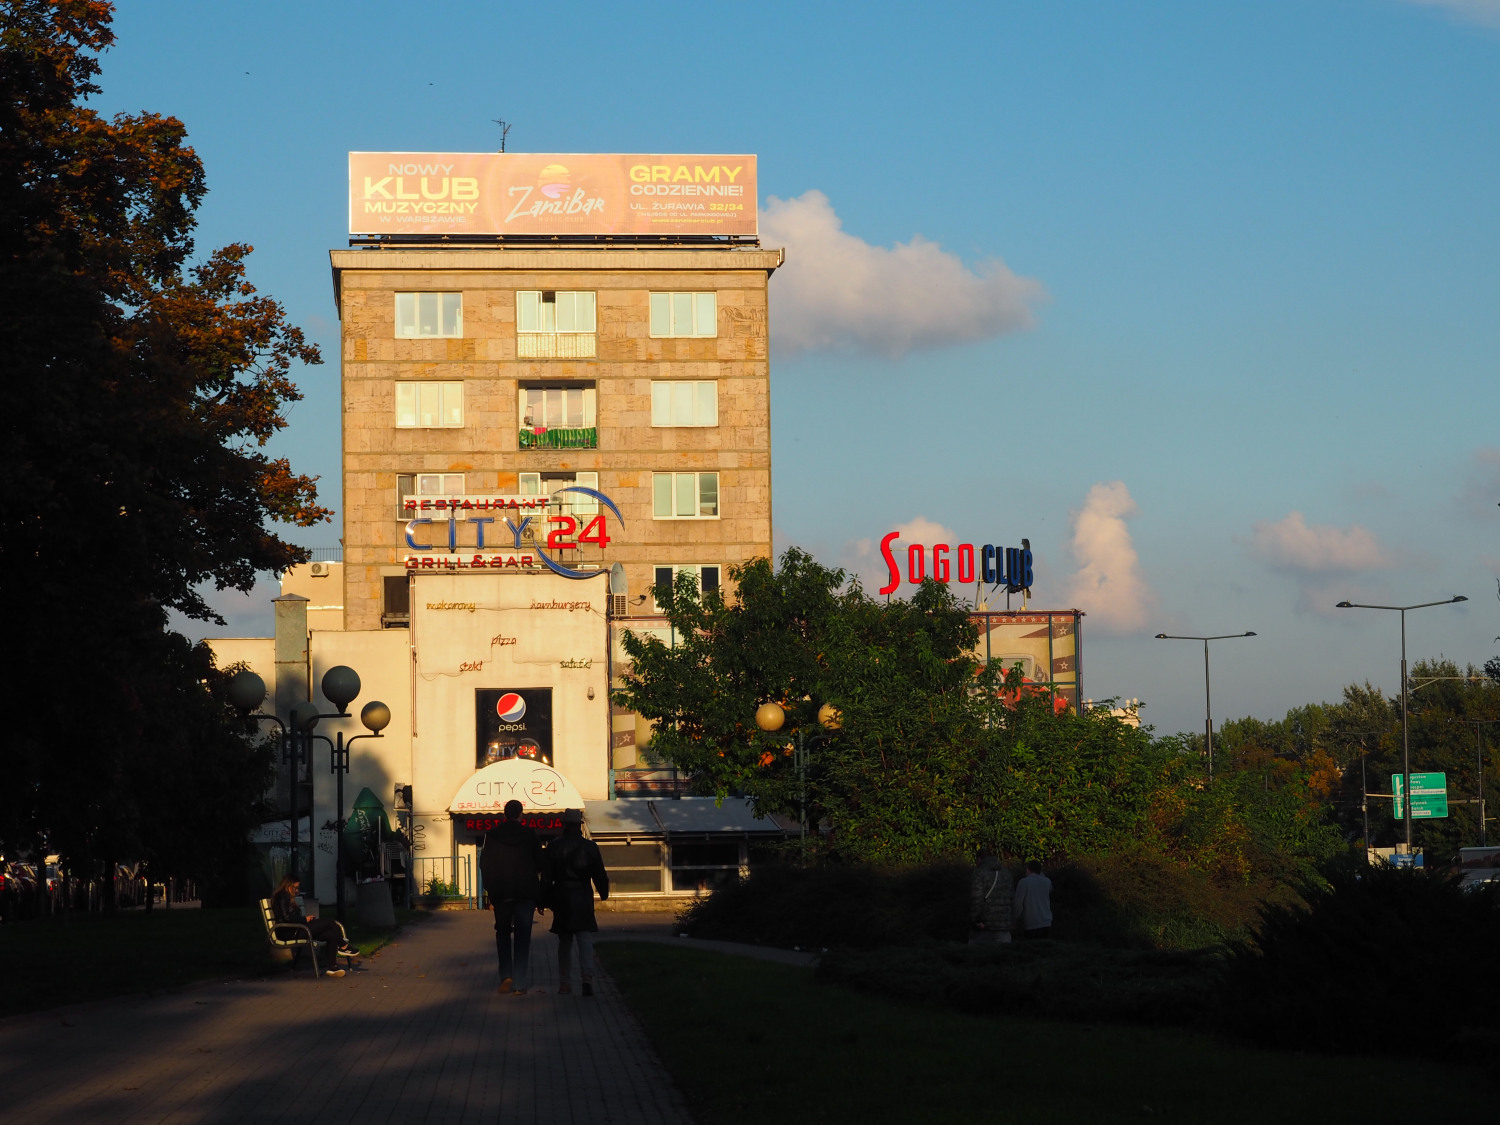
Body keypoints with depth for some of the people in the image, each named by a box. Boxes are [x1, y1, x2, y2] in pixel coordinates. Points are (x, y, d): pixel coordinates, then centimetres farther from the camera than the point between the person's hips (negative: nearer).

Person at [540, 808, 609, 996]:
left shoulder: (554, 847, -1)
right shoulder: (590, 847, 0)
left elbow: (546, 877, -1)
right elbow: (600, 874, 5)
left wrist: (545, 900, 5)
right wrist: (603, 893, 21)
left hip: (561, 897, 0)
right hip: (583, 897, 0)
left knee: (564, 941, 11)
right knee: (585, 939, -3)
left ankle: (565, 982, 12)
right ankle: (587, 976, -24)